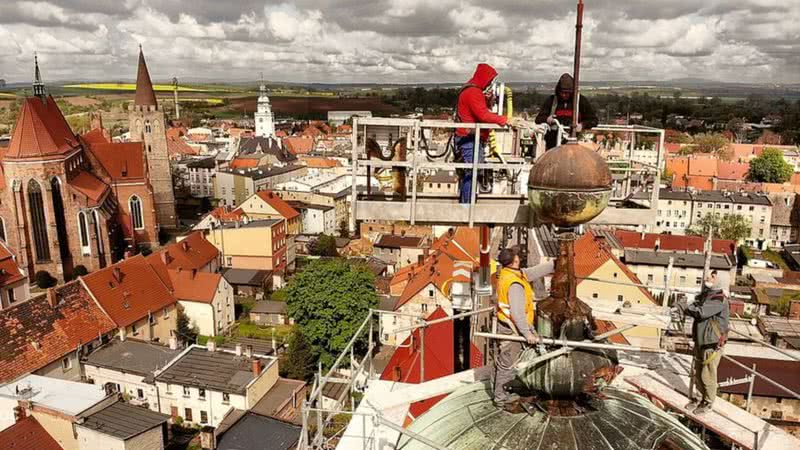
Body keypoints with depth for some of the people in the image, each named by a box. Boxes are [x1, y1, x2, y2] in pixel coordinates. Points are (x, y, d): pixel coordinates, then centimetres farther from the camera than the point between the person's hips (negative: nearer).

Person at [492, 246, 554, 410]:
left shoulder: (506, 273, 2)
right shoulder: (515, 284, -27)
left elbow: (533, 272, 12)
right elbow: (518, 313, -29)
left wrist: (554, 265, 16)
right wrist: (527, 333, -24)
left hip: (503, 325, 10)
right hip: (511, 329, -10)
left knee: (501, 362, 19)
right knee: (506, 364, 4)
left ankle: (500, 392, 34)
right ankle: (501, 397, 17)